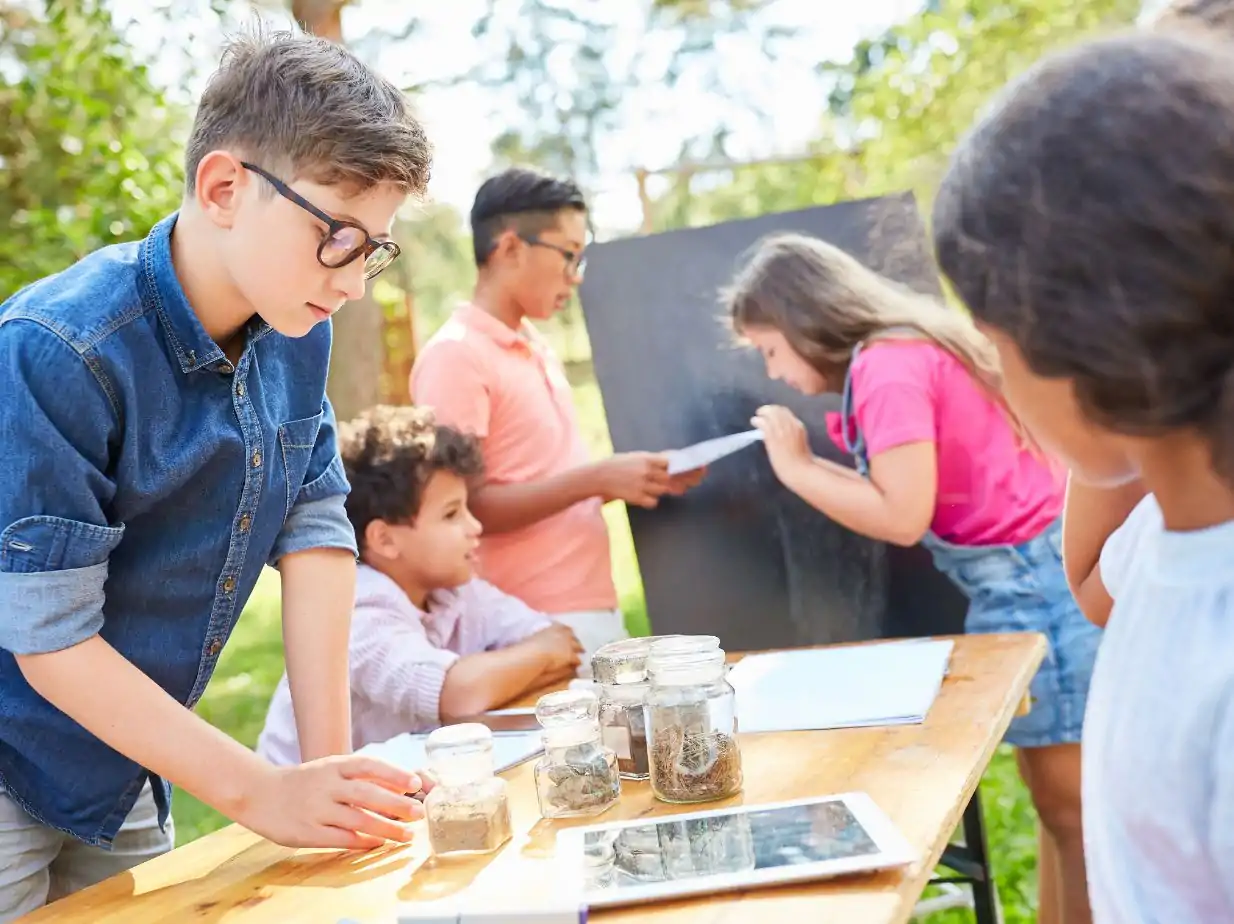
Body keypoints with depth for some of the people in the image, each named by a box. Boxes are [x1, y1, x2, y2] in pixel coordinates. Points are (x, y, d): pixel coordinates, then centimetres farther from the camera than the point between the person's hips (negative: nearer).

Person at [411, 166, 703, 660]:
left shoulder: (538, 350, 14)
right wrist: (598, 479, -20)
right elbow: (462, 510, -18)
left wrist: (630, 479, 3)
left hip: (595, 610, 8)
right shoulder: (454, 357, -12)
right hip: (534, 625, -8)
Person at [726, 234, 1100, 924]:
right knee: (1062, 802, 16)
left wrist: (795, 468, -11)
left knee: (1072, 809, 1)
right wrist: (811, 465, 9)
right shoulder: (916, 344, 13)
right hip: (1040, 570, 10)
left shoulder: (887, 367, -16)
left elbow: (902, 516, -22)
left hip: (1030, 579, -10)